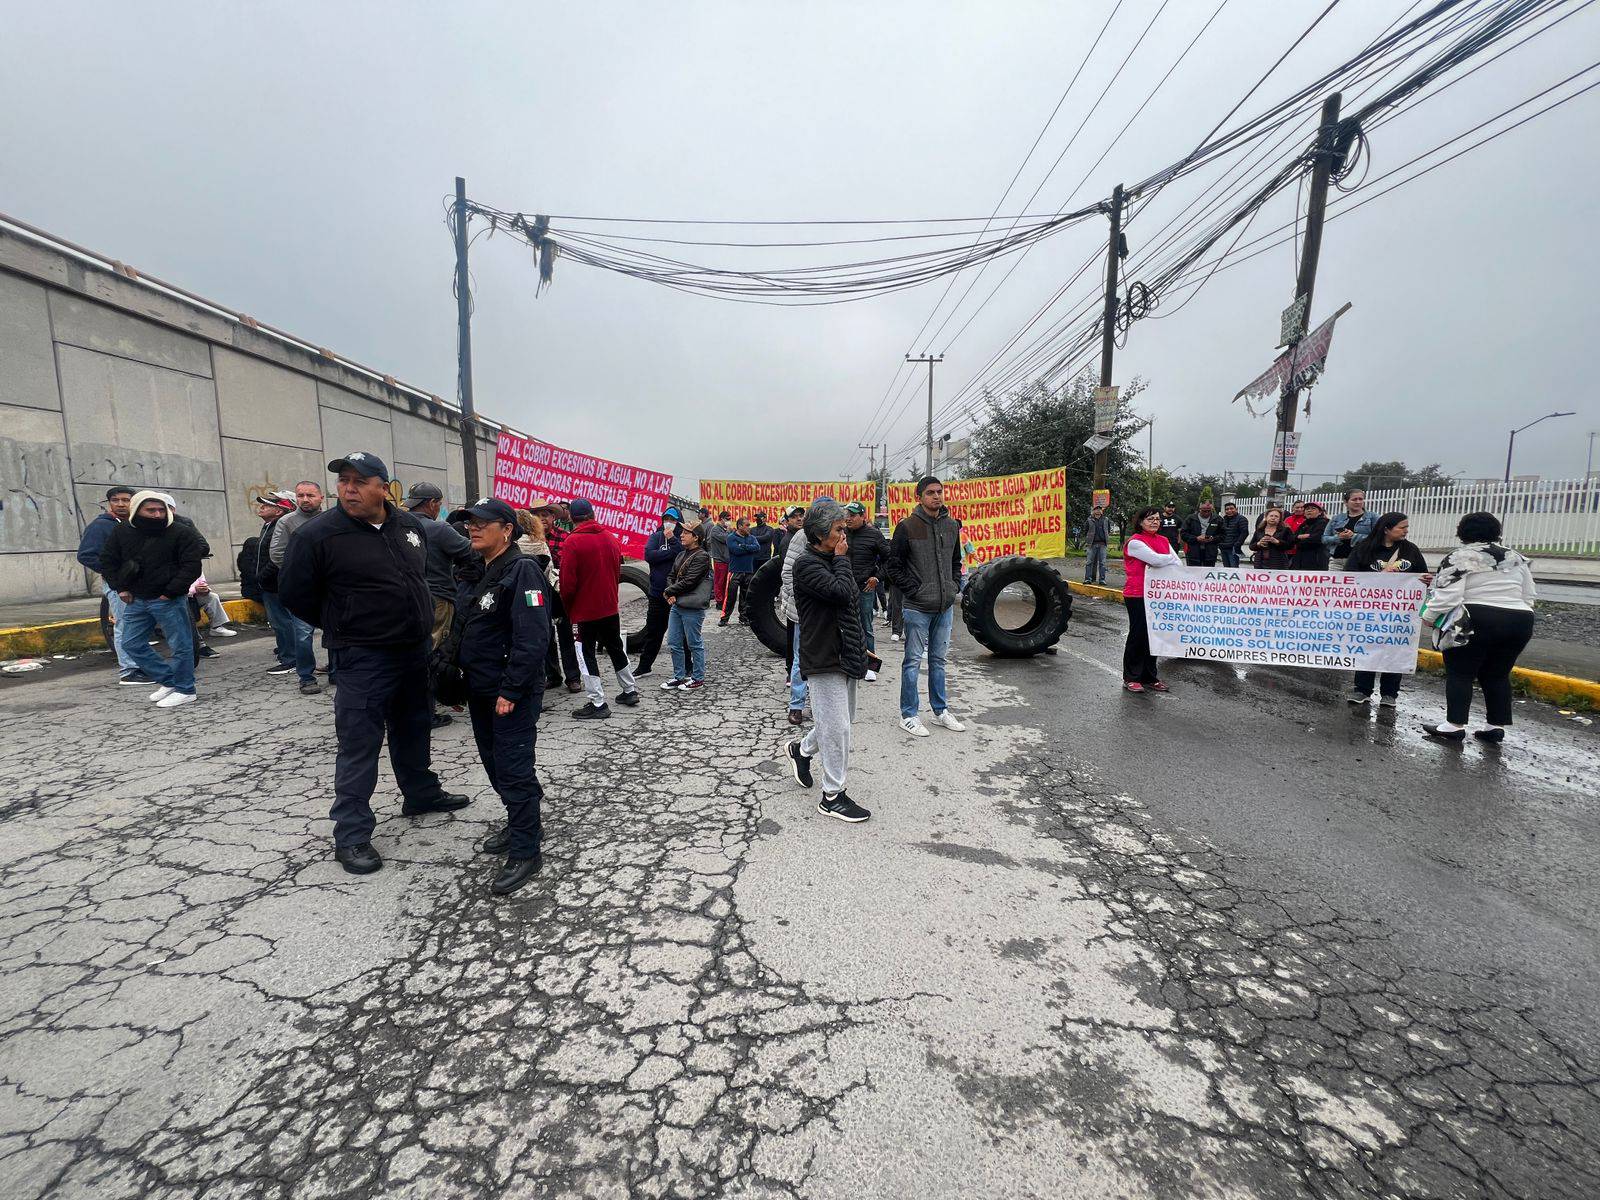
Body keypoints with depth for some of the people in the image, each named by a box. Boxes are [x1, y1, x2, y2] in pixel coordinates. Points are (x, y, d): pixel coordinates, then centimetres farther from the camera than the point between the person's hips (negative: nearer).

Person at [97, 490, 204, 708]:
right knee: (132, 643, 11)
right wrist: (120, 588, 5)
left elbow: (192, 565, -12)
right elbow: (107, 561, 16)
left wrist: (171, 592, -15)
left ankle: (185, 690, 8)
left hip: (169, 600, -6)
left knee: (180, 645, -2)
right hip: (135, 599, 6)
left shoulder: (181, 532, -9)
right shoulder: (122, 531, 6)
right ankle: (167, 680, 23)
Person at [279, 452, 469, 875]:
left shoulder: (410, 525, 3)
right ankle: (352, 835, 13)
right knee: (359, 745, 1)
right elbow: (294, 595, -5)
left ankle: (421, 794, 38)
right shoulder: (317, 534, -13)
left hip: (415, 651, 6)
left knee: (413, 729, 20)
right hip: (363, 659, -5)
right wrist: (343, 627, 2)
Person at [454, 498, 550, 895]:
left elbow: (532, 638, -24)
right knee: (494, 763, 19)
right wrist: (461, 679, 18)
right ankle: (518, 822, 37)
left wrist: (510, 690, -24)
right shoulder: (480, 570, 13)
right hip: (481, 689, 9)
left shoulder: (521, 570, -17)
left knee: (513, 770, -3)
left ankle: (524, 853, 9)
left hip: (512, 694, -9)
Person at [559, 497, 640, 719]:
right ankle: (630, 691, 30)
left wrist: (568, 609, -1)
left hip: (585, 609, -6)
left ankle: (598, 704, 3)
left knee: (586, 654, 3)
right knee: (615, 648, 20)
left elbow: (567, 581, -16)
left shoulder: (572, 542, -15)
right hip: (611, 608, 6)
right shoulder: (610, 539, 2)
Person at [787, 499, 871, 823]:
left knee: (841, 720, 20)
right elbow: (841, 592, -28)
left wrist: (860, 647, 19)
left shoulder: (833, 560, 14)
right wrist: (841, 558, -13)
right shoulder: (807, 564, -14)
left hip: (844, 655, 9)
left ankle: (802, 750, 43)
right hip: (824, 659, -9)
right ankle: (833, 796, 10)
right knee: (837, 727, -3)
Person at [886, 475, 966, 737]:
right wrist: (914, 590, -12)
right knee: (913, 661, 2)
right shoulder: (907, 527, -9)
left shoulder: (951, 525, 8)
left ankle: (940, 711, 27)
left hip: (945, 607, 6)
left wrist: (955, 588, 6)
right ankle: (908, 715, 12)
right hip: (918, 607, -5)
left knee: (938, 660, 16)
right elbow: (894, 566, -7)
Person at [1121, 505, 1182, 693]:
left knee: (1153, 634, 11)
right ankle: (1131, 678, 12)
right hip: (1137, 595, -7)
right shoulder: (1135, 542, -10)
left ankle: (1150, 677, 23)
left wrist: (1161, 563, -14)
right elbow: (1156, 559, -21)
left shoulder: (1163, 541, 13)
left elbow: (1178, 564, 4)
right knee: (1138, 634, 0)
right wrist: (1171, 558, -6)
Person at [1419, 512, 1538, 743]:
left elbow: (1447, 594, -15)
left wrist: (1429, 615, -5)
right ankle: (1497, 726, 17)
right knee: (1497, 675, 15)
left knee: (1459, 673, -1)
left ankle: (1454, 726, -3)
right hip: (1520, 621, 7)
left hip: (1477, 621, -7)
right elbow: (1530, 596, 18)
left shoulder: (1459, 557, -6)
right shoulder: (1516, 557, 16)